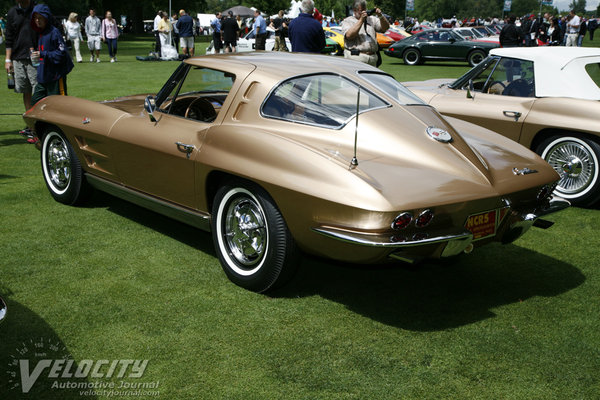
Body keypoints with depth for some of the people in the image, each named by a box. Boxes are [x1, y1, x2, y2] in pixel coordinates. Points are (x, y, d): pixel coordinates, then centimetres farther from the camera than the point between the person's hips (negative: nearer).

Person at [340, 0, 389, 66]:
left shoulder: (371, 19, 19)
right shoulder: (347, 21, 7)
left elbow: (385, 28, 11)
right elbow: (349, 35, -11)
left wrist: (380, 16, -6)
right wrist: (361, 20, -11)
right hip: (355, 57, -4)